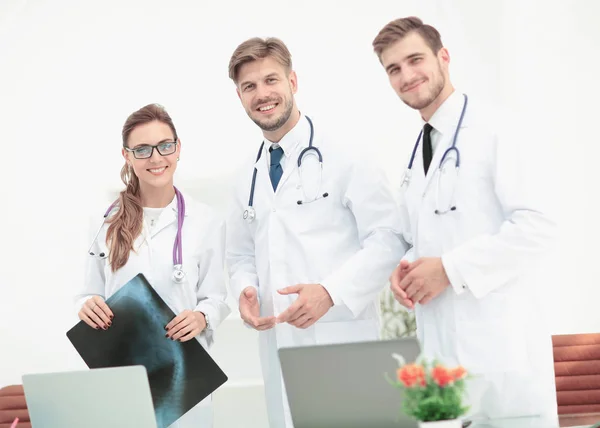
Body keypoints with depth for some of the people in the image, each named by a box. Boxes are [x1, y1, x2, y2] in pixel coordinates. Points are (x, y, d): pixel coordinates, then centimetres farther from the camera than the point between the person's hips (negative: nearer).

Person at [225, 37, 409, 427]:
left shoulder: (343, 156, -5)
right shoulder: (248, 182, 15)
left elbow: (389, 238, -9)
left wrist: (330, 291, -20)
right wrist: (245, 291, 1)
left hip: (342, 338, -6)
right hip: (278, 343, 6)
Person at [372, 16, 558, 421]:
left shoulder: (489, 129, -7)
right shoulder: (422, 149, 18)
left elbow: (538, 228, -16)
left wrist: (450, 269, -16)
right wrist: (405, 268, 3)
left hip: (500, 346, -7)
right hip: (441, 346, 7)